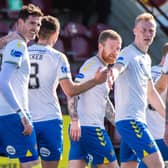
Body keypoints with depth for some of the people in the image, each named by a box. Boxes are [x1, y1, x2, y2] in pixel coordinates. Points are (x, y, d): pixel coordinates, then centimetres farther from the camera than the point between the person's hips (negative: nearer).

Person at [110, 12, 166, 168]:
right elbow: (118, 68, -33)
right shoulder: (128, 54, -9)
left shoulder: (146, 59, 19)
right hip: (129, 119, -9)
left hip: (138, 120, 9)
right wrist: (112, 75, -56)